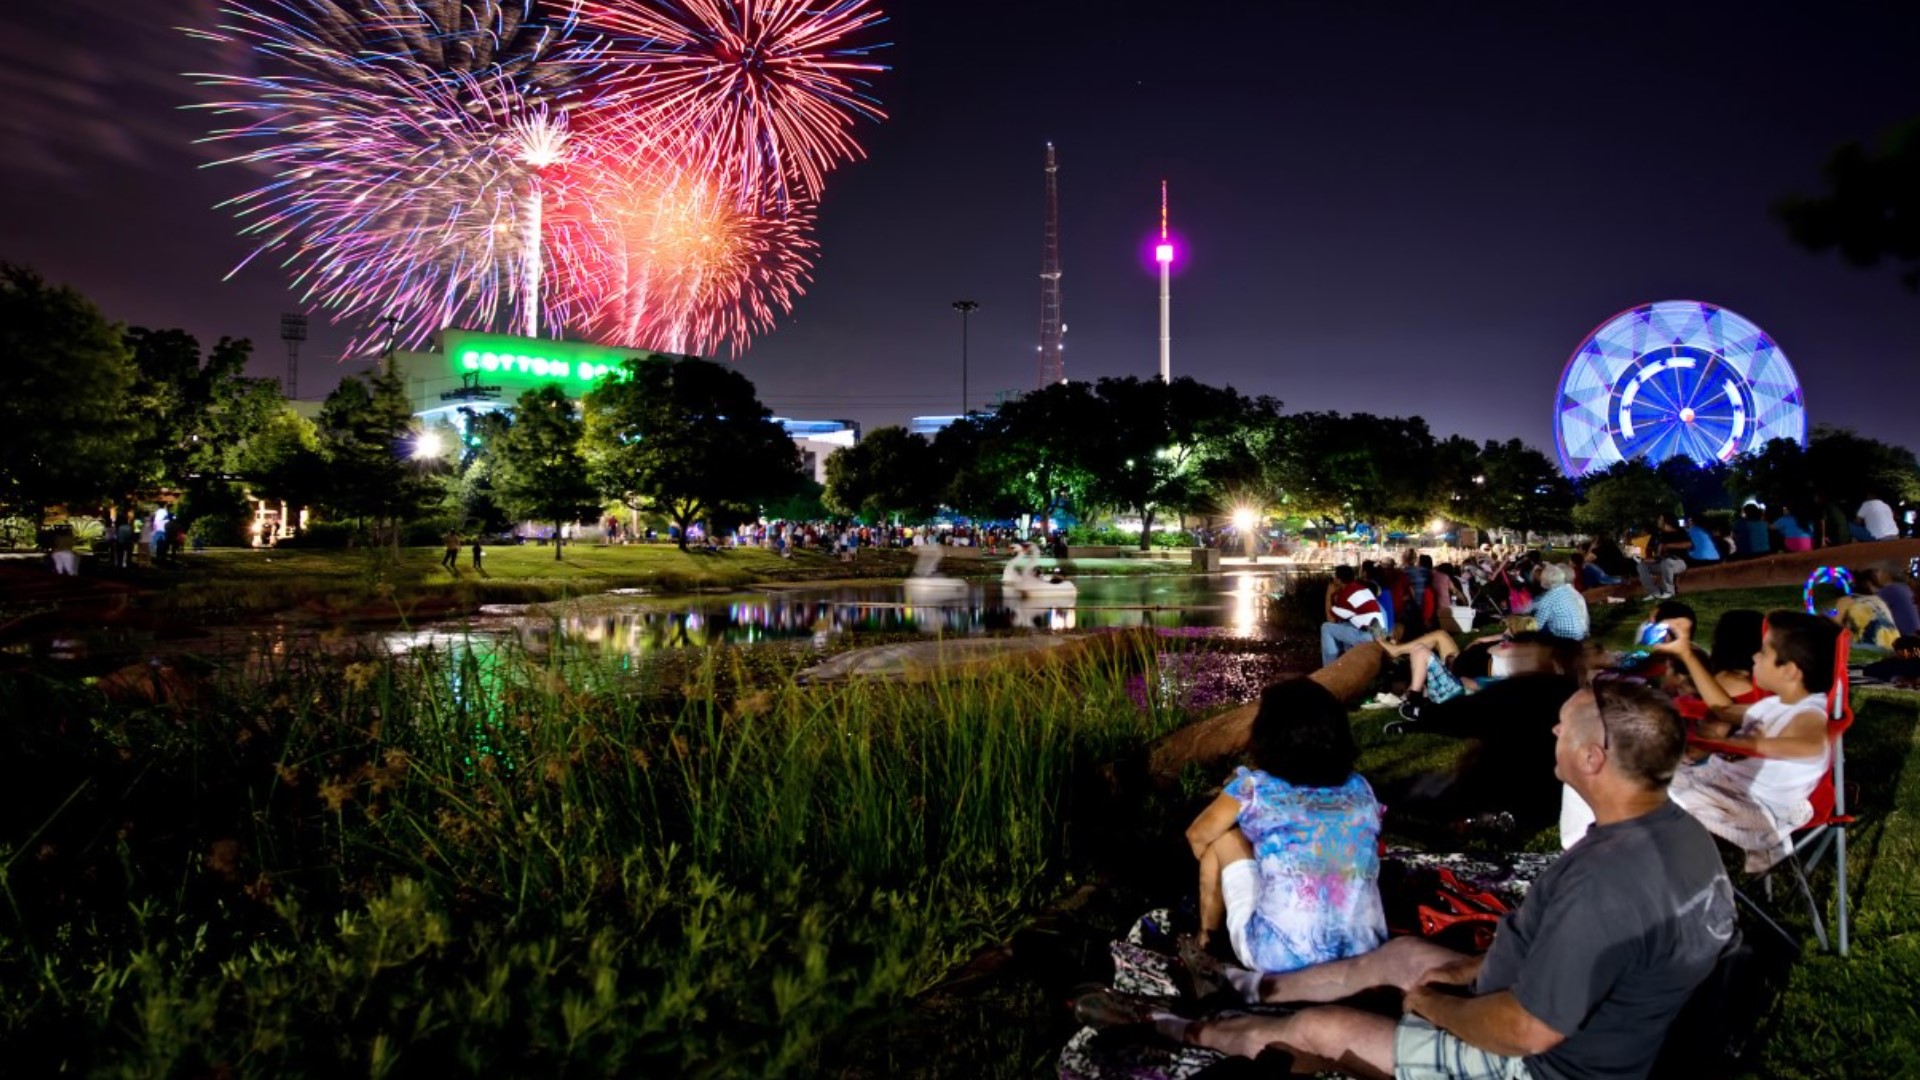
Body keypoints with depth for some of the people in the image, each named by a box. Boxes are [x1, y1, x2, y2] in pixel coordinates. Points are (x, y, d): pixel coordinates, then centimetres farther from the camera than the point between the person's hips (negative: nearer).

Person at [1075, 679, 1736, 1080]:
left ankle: (1166, 1026, 24)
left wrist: (1433, 1004, -12)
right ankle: (1256, 988, 44)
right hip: (1591, 1024, 9)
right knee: (1402, 954, 23)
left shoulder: (1603, 883, -38)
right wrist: (1480, 968, 9)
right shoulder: (1679, 832, -6)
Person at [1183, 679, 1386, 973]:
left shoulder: (1253, 788, -3)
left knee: (1223, 839, 15)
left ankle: (1210, 934, 34)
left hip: (1277, 959, -4)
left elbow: (1198, 835, 15)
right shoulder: (1360, 790, 7)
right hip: (1363, 955, 4)